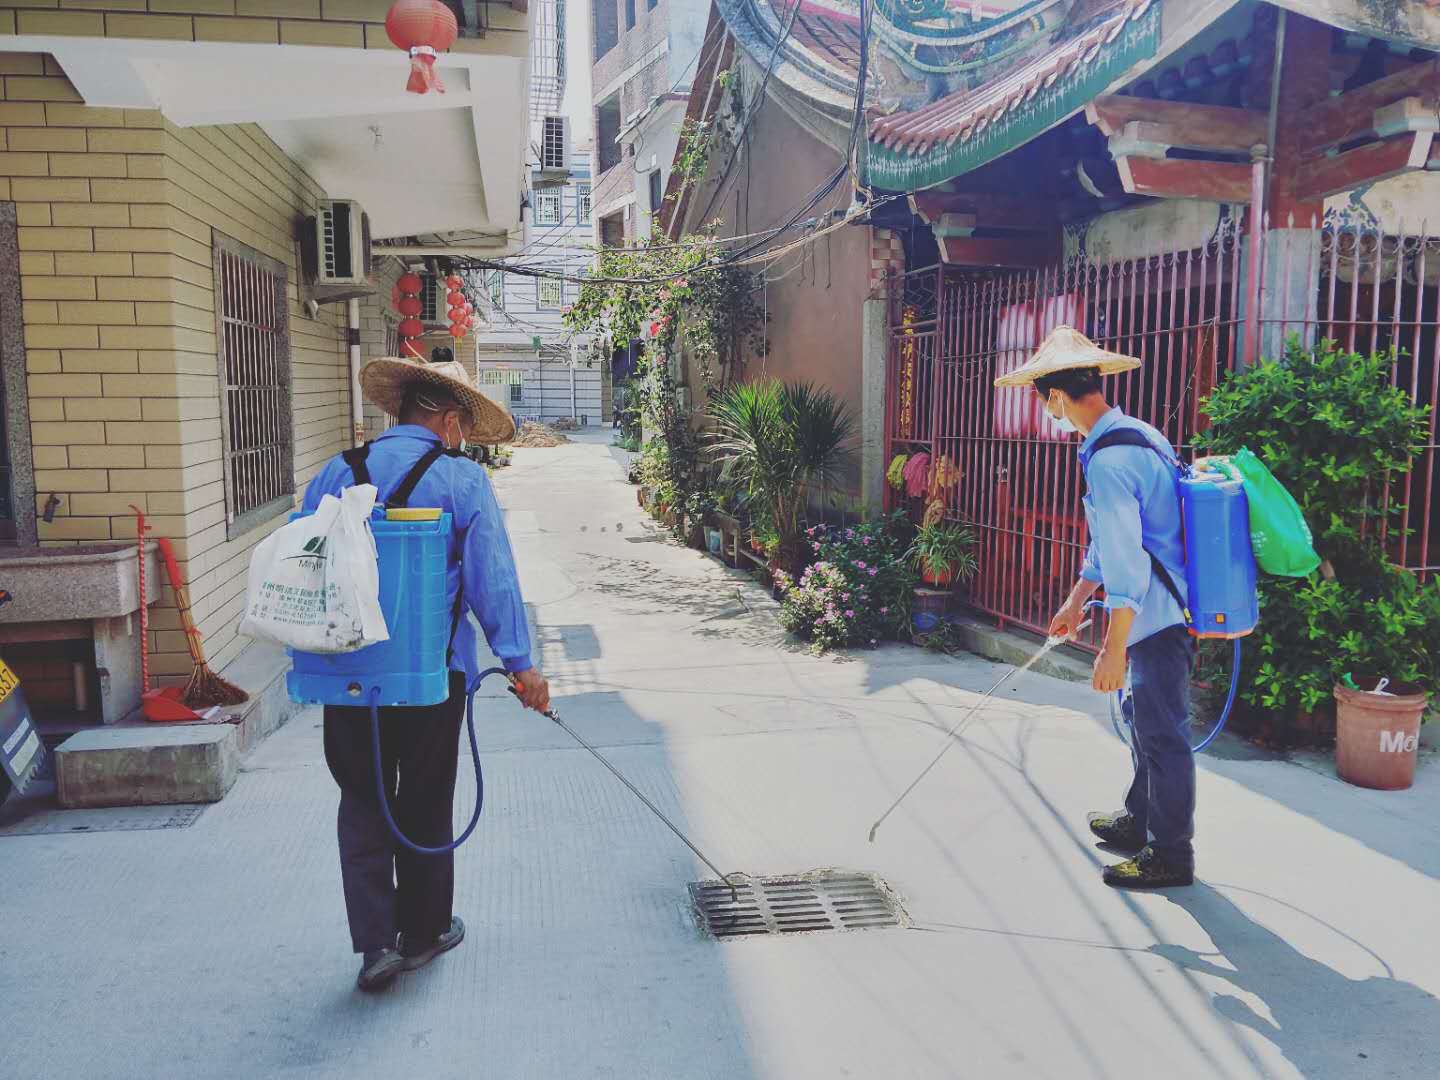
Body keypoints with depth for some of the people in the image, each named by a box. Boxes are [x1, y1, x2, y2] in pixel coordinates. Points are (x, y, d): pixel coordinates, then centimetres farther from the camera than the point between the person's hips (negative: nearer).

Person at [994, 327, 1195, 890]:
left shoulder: (1108, 461, -23)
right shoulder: (1137, 436, 11)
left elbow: (1125, 564, -26)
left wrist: (1114, 649, -22)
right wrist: (1076, 600, 26)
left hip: (1157, 616, -10)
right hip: (1169, 608, 10)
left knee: (1161, 731, 1)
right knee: (1145, 718, 22)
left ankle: (1170, 854, 15)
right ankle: (1139, 821, 38)